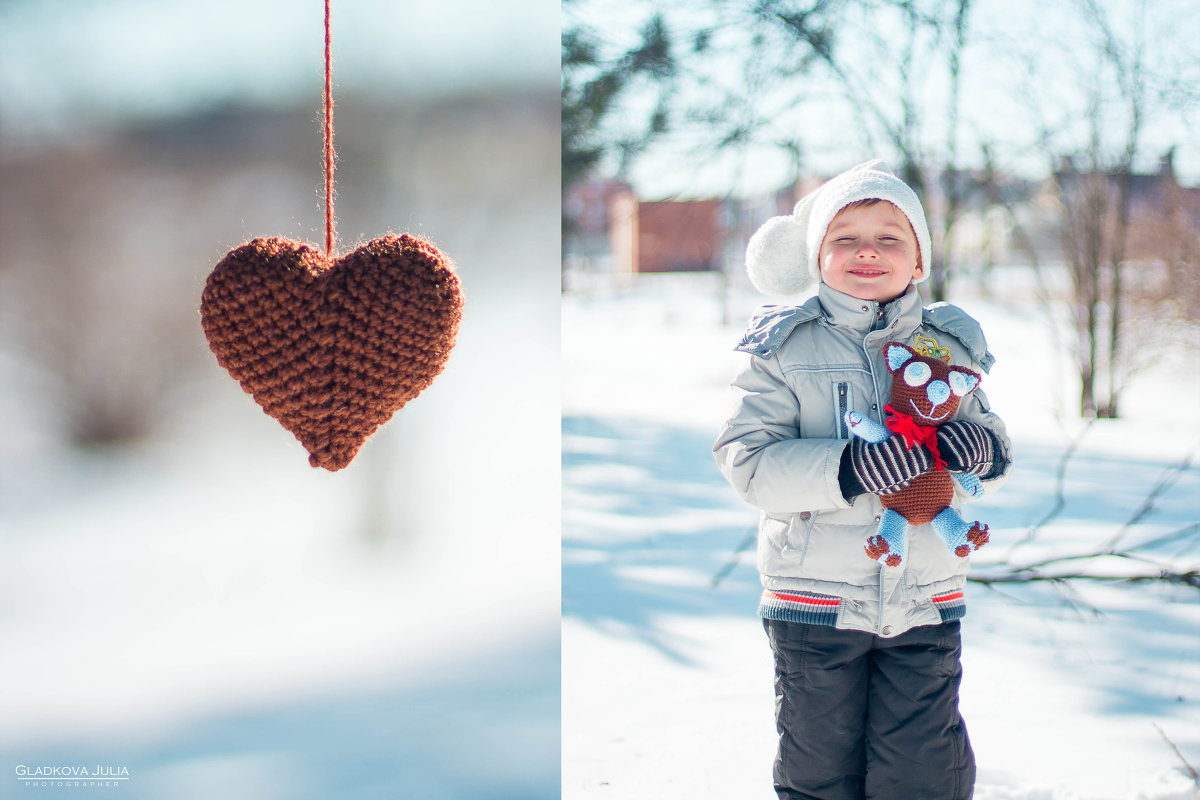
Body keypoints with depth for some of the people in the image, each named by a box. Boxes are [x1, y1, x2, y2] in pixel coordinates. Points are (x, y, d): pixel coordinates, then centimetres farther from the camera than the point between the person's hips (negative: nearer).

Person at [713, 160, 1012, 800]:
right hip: (815, 600, -2)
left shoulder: (949, 347, 6)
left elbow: (996, 463, 14)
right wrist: (845, 471, -27)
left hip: (925, 602, 2)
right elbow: (747, 462, -13)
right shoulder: (785, 348, -4)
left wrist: (984, 452, -11)